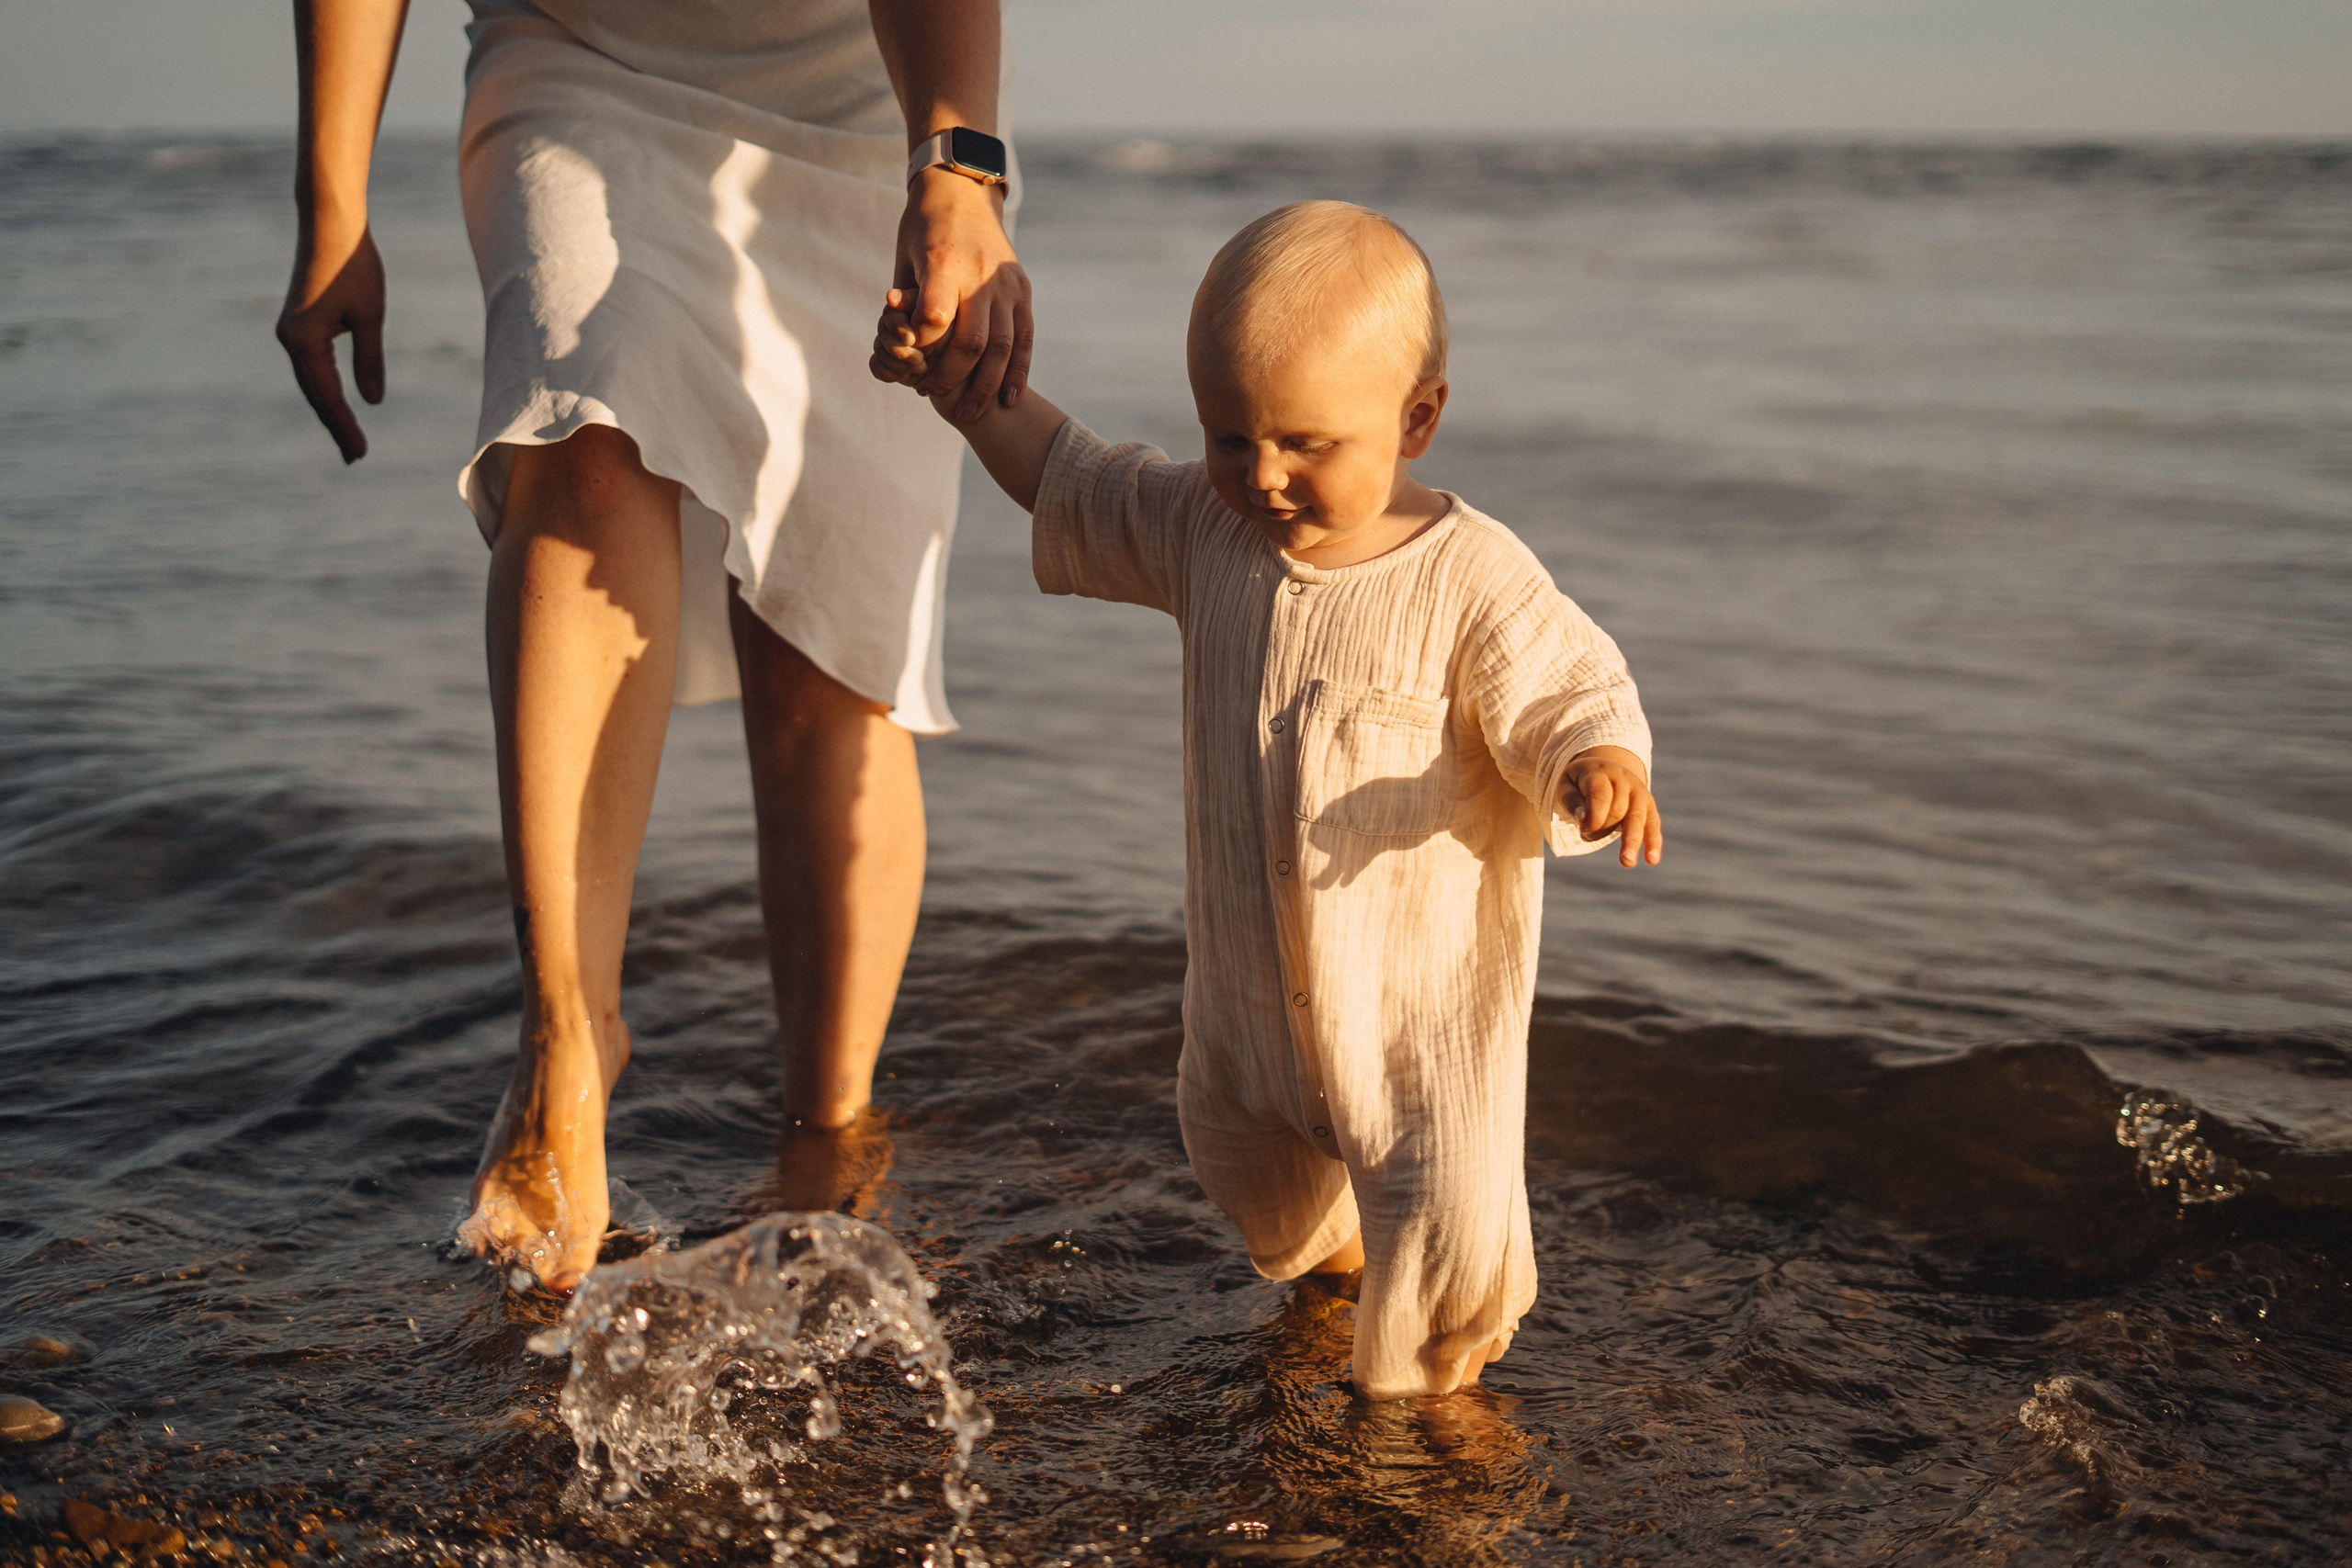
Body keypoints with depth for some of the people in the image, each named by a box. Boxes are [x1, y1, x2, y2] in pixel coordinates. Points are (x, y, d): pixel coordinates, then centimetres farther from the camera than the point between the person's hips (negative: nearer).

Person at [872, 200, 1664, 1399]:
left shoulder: (1472, 579, -22)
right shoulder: (1205, 526, -6)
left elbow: (1564, 701, -20)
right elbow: (1074, 487, 9)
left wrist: (1601, 768, -42)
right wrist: (966, 389, 4)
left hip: (1421, 979, -5)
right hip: (1250, 970, 6)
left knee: (1442, 1204, -4)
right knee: (1238, 1150, 26)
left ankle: (1446, 1334, 31)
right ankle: (1323, 1241, 60)